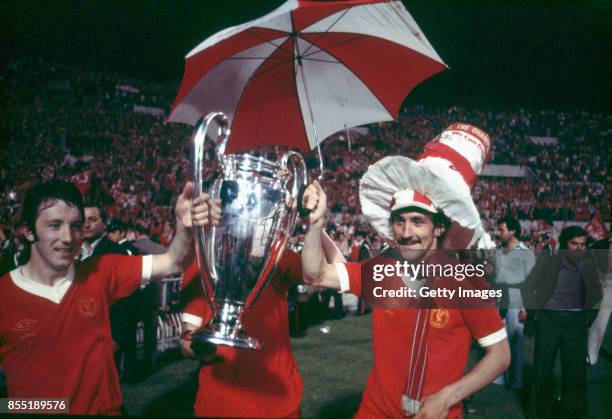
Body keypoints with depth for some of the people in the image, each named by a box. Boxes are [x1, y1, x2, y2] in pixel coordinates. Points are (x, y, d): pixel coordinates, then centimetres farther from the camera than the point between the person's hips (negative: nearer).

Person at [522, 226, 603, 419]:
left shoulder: (588, 266, 6)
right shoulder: (546, 261, -2)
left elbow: (596, 295, 11)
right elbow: (528, 287, 2)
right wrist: (535, 312, -2)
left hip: (576, 322, 2)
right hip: (549, 319, -2)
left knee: (576, 371, 2)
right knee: (542, 369, 5)